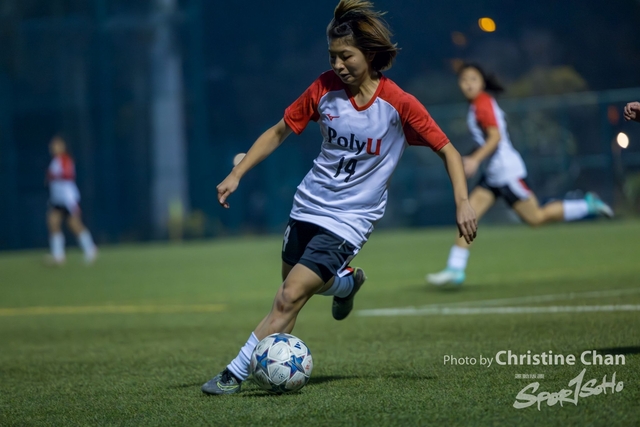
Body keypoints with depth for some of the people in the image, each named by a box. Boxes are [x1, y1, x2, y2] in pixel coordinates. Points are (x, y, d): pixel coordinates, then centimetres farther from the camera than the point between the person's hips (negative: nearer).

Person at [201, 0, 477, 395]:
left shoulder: (398, 104, -15)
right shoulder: (325, 88, -5)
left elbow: (447, 151, -6)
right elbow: (279, 132, 7)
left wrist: (463, 203, -18)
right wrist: (237, 174, 0)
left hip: (348, 221, -5)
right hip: (308, 206, 5)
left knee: (289, 299, -15)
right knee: (299, 284, 21)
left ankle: (237, 373, -9)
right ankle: (346, 282, 51)